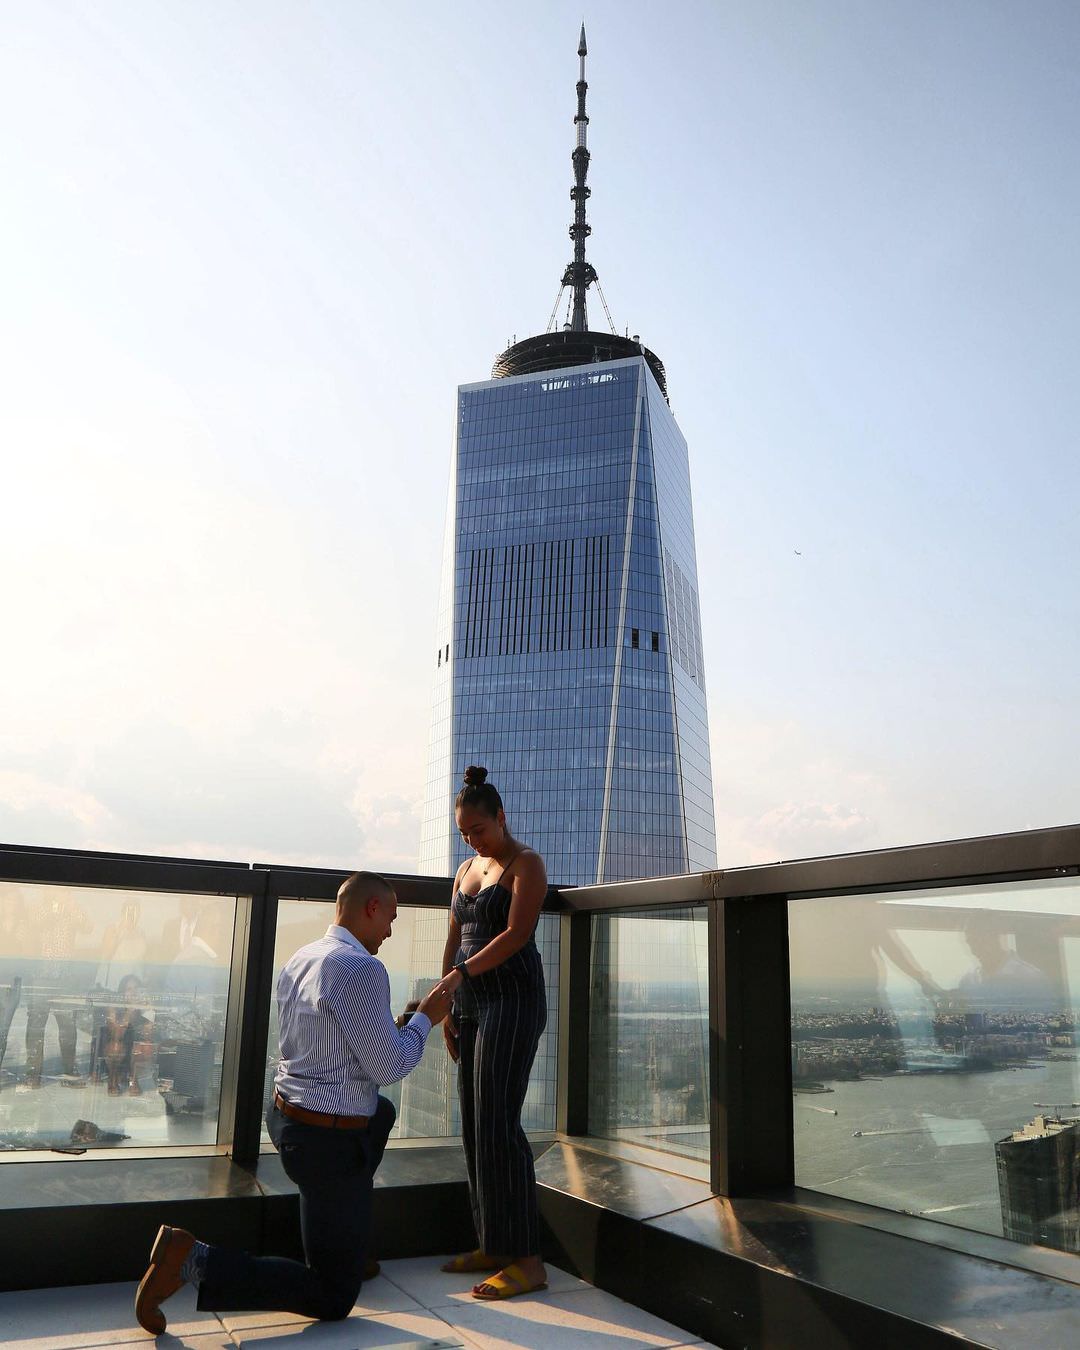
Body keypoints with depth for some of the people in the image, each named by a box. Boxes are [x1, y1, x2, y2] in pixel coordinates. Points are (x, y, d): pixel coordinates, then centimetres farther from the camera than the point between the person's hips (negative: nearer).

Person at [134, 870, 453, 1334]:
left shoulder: (298, 960, 6)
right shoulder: (362, 969, -23)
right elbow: (387, 1069, -18)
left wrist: (397, 1023, 21)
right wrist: (425, 1019, -3)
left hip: (287, 1116, 9)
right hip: (329, 1142, -9)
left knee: (382, 1113, 37)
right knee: (331, 1300, 3)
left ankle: (347, 1251, 36)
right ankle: (195, 1261, -10)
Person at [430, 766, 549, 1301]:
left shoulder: (526, 864, -6)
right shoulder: (466, 869, 17)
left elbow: (516, 934, -17)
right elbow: (454, 940, 16)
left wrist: (461, 973, -25)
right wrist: (447, 1010, 11)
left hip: (513, 1001, -8)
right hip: (473, 1004, 8)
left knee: (498, 1125, -12)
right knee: (475, 1127, 8)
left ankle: (527, 1261, -7)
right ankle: (493, 1247, 16)